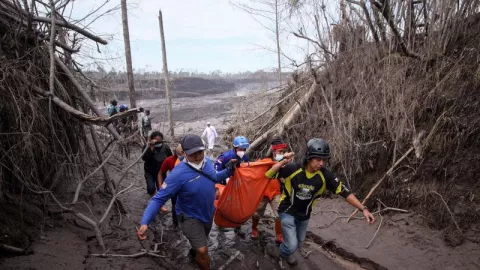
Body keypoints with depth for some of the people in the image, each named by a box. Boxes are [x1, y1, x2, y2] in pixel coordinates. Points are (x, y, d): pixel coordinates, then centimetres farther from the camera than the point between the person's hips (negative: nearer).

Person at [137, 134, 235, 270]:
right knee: (203, 251, -9)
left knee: (203, 241, 30)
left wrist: (228, 171, -9)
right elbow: (158, 199, -32)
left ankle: (194, 252, 64)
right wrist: (145, 222, -42)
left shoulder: (207, 162, -15)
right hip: (190, 217, -6)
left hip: (208, 213, 7)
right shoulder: (178, 174, -34)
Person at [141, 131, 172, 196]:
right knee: (151, 189, -15)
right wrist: (151, 148, -38)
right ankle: (151, 192, 21)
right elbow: (144, 158, -30)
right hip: (150, 172, -2)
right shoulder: (148, 147, -15)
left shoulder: (165, 147, -11)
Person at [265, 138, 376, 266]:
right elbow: (268, 175, -24)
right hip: (288, 212, -4)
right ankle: (283, 254, 25)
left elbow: (344, 192, -14)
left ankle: (287, 253, 58)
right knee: (291, 245, -13)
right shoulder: (293, 169, -27)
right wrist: (283, 162, -37)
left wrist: (363, 208, -19)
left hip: (304, 215, 4)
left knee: (298, 242, 23)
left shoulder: (325, 175, -20)